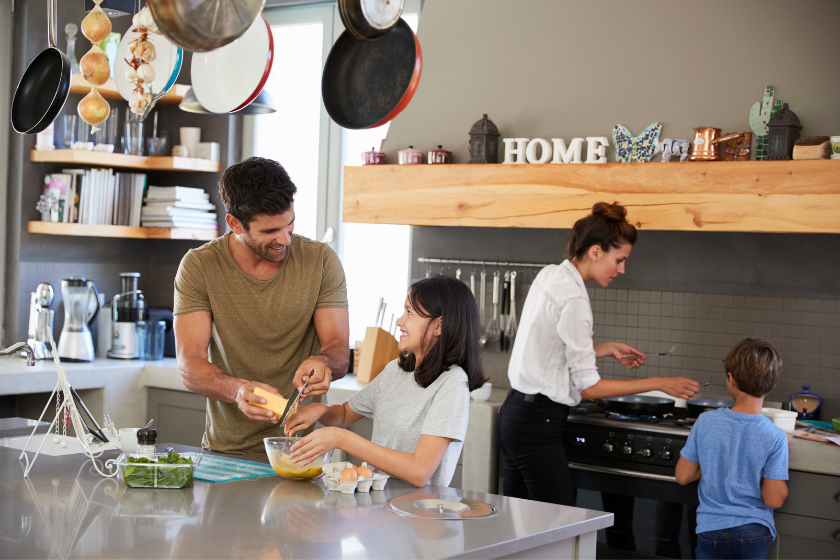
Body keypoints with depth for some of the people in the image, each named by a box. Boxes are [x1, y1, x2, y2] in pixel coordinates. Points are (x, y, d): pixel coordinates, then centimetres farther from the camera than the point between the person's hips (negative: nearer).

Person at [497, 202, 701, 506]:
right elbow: (588, 386, -16)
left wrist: (608, 349, 22)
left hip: (515, 412, 10)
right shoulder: (573, 298, -18)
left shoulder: (549, 275, 9)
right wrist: (660, 384, -11)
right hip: (538, 423, -10)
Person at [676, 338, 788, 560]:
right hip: (754, 533, -1)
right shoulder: (775, 437, -14)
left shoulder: (706, 422, -8)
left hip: (710, 532, 1)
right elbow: (773, 499, -10)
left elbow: (683, 476, 0)